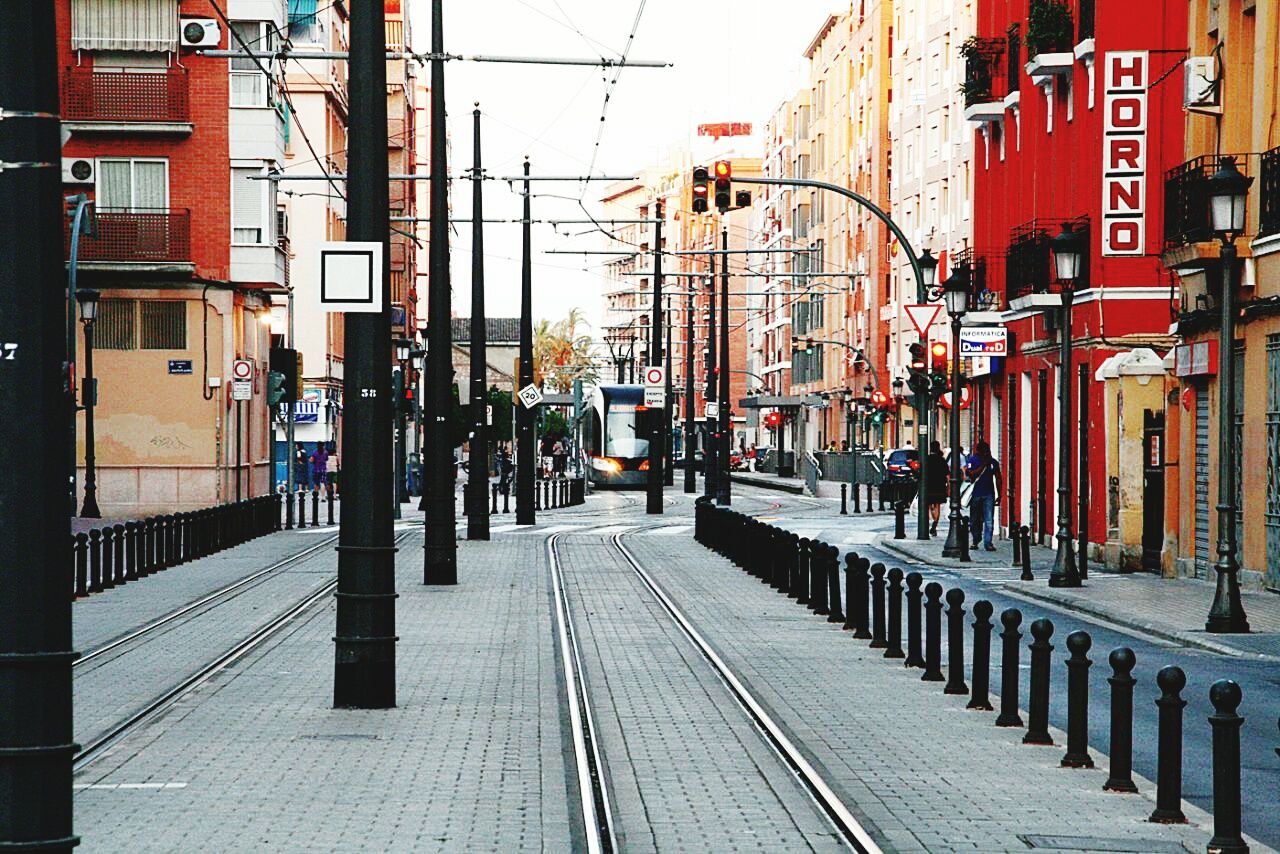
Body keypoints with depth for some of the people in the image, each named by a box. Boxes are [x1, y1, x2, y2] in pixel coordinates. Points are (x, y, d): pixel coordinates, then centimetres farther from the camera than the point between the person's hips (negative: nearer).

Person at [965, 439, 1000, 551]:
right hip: (975, 494, -1)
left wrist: (999, 495, 11)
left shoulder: (993, 462, 6)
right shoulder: (971, 461, -1)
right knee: (975, 520, 8)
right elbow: (971, 474, -15)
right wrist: (983, 465, -16)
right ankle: (975, 541, 23)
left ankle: (987, 542, -8)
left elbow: (998, 478, 13)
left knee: (989, 520, -8)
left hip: (989, 495, 1)